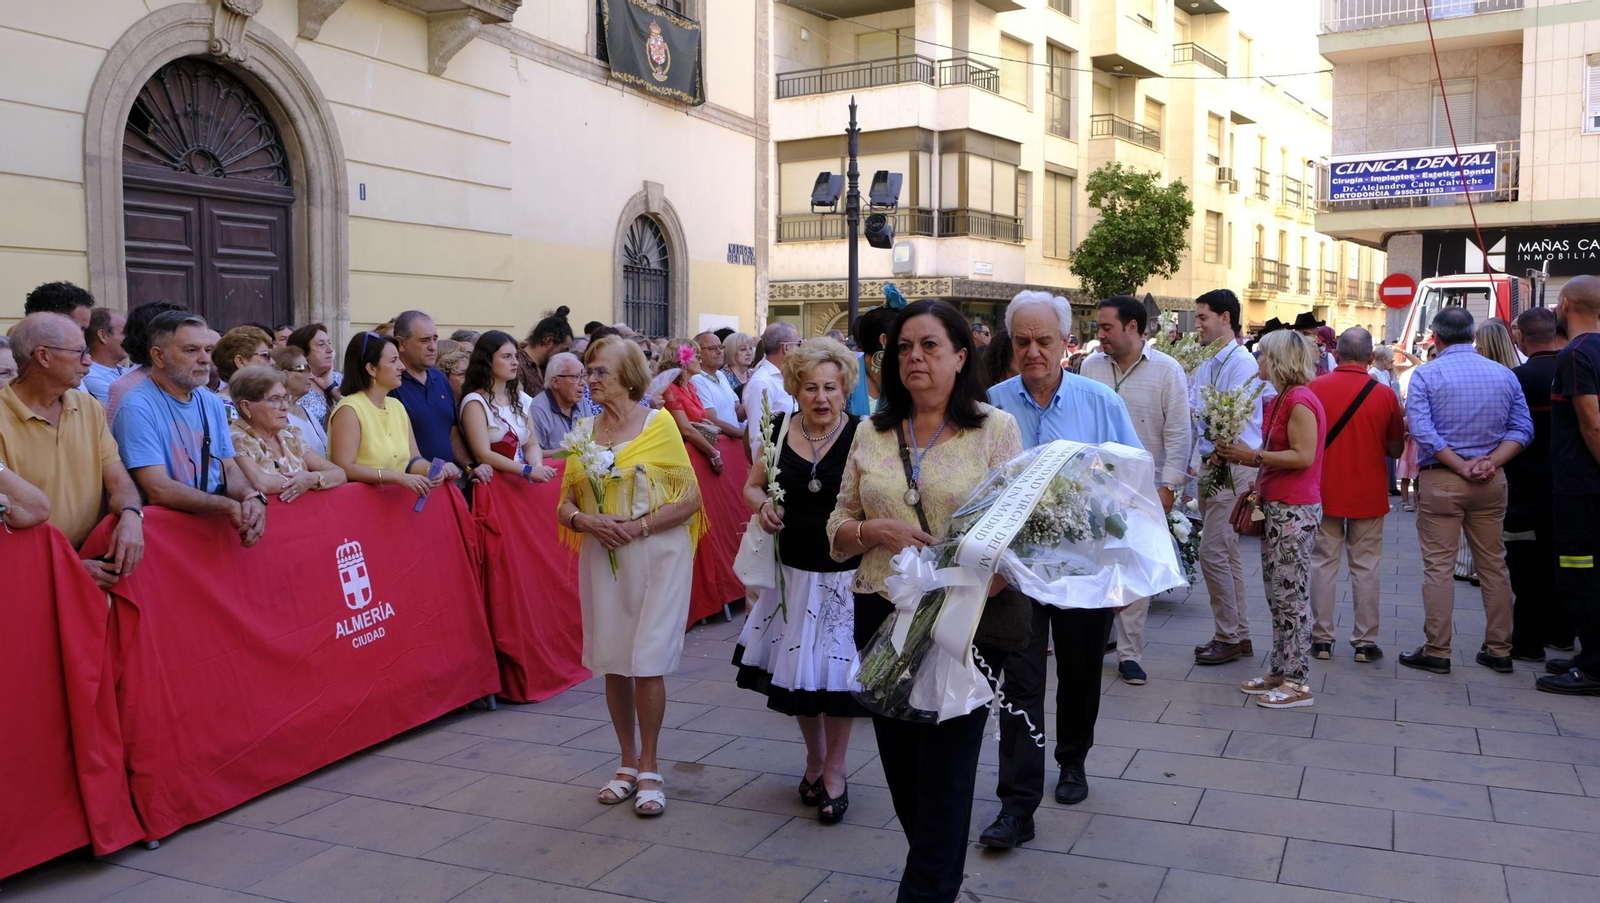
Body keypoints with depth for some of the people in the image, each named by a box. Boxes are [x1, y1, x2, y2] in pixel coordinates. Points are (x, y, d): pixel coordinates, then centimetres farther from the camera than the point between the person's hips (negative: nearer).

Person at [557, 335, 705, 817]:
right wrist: (588, 521, -12)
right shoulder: (584, 430, 8)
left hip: (657, 555, -4)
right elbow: (565, 505, 10)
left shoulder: (659, 423, -5)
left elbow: (690, 498, -8)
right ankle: (628, 762, 26)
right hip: (602, 558, 4)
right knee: (612, 662, 9)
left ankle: (649, 768, 14)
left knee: (647, 663, -4)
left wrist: (638, 527, -17)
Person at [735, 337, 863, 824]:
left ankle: (835, 770, 27)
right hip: (793, 569, 3)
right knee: (797, 668, 14)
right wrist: (763, 505, -9)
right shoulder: (779, 432, 0)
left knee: (835, 669, 5)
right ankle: (814, 755, 39)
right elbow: (752, 486, 12)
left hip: (845, 573, -3)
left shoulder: (862, 437, -10)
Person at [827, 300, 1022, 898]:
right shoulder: (872, 434, 9)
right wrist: (876, 531, -10)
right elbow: (838, 529, 12)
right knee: (900, 763, 12)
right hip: (882, 616, 4)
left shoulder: (996, 428, -1)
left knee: (944, 773, -1)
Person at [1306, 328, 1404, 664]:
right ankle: (1365, 641, 12)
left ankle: (1322, 638, 11)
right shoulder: (1384, 393, -8)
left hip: (1325, 491, 0)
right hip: (1368, 494, 0)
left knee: (1324, 563, 8)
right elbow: (1395, 448, 1)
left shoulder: (1316, 387, -9)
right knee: (1365, 567, 8)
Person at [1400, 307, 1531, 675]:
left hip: (1441, 480, -4)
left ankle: (1437, 651, 3)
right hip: (1492, 481, 4)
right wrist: (1490, 462, -10)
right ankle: (1499, 649, 18)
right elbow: (1522, 428, 0)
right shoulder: (1504, 375, 6)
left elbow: (1422, 430, -17)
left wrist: (1461, 466, -13)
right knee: (1493, 565, 12)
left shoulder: (1426, 374, -6)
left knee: (1439, 566, 1)